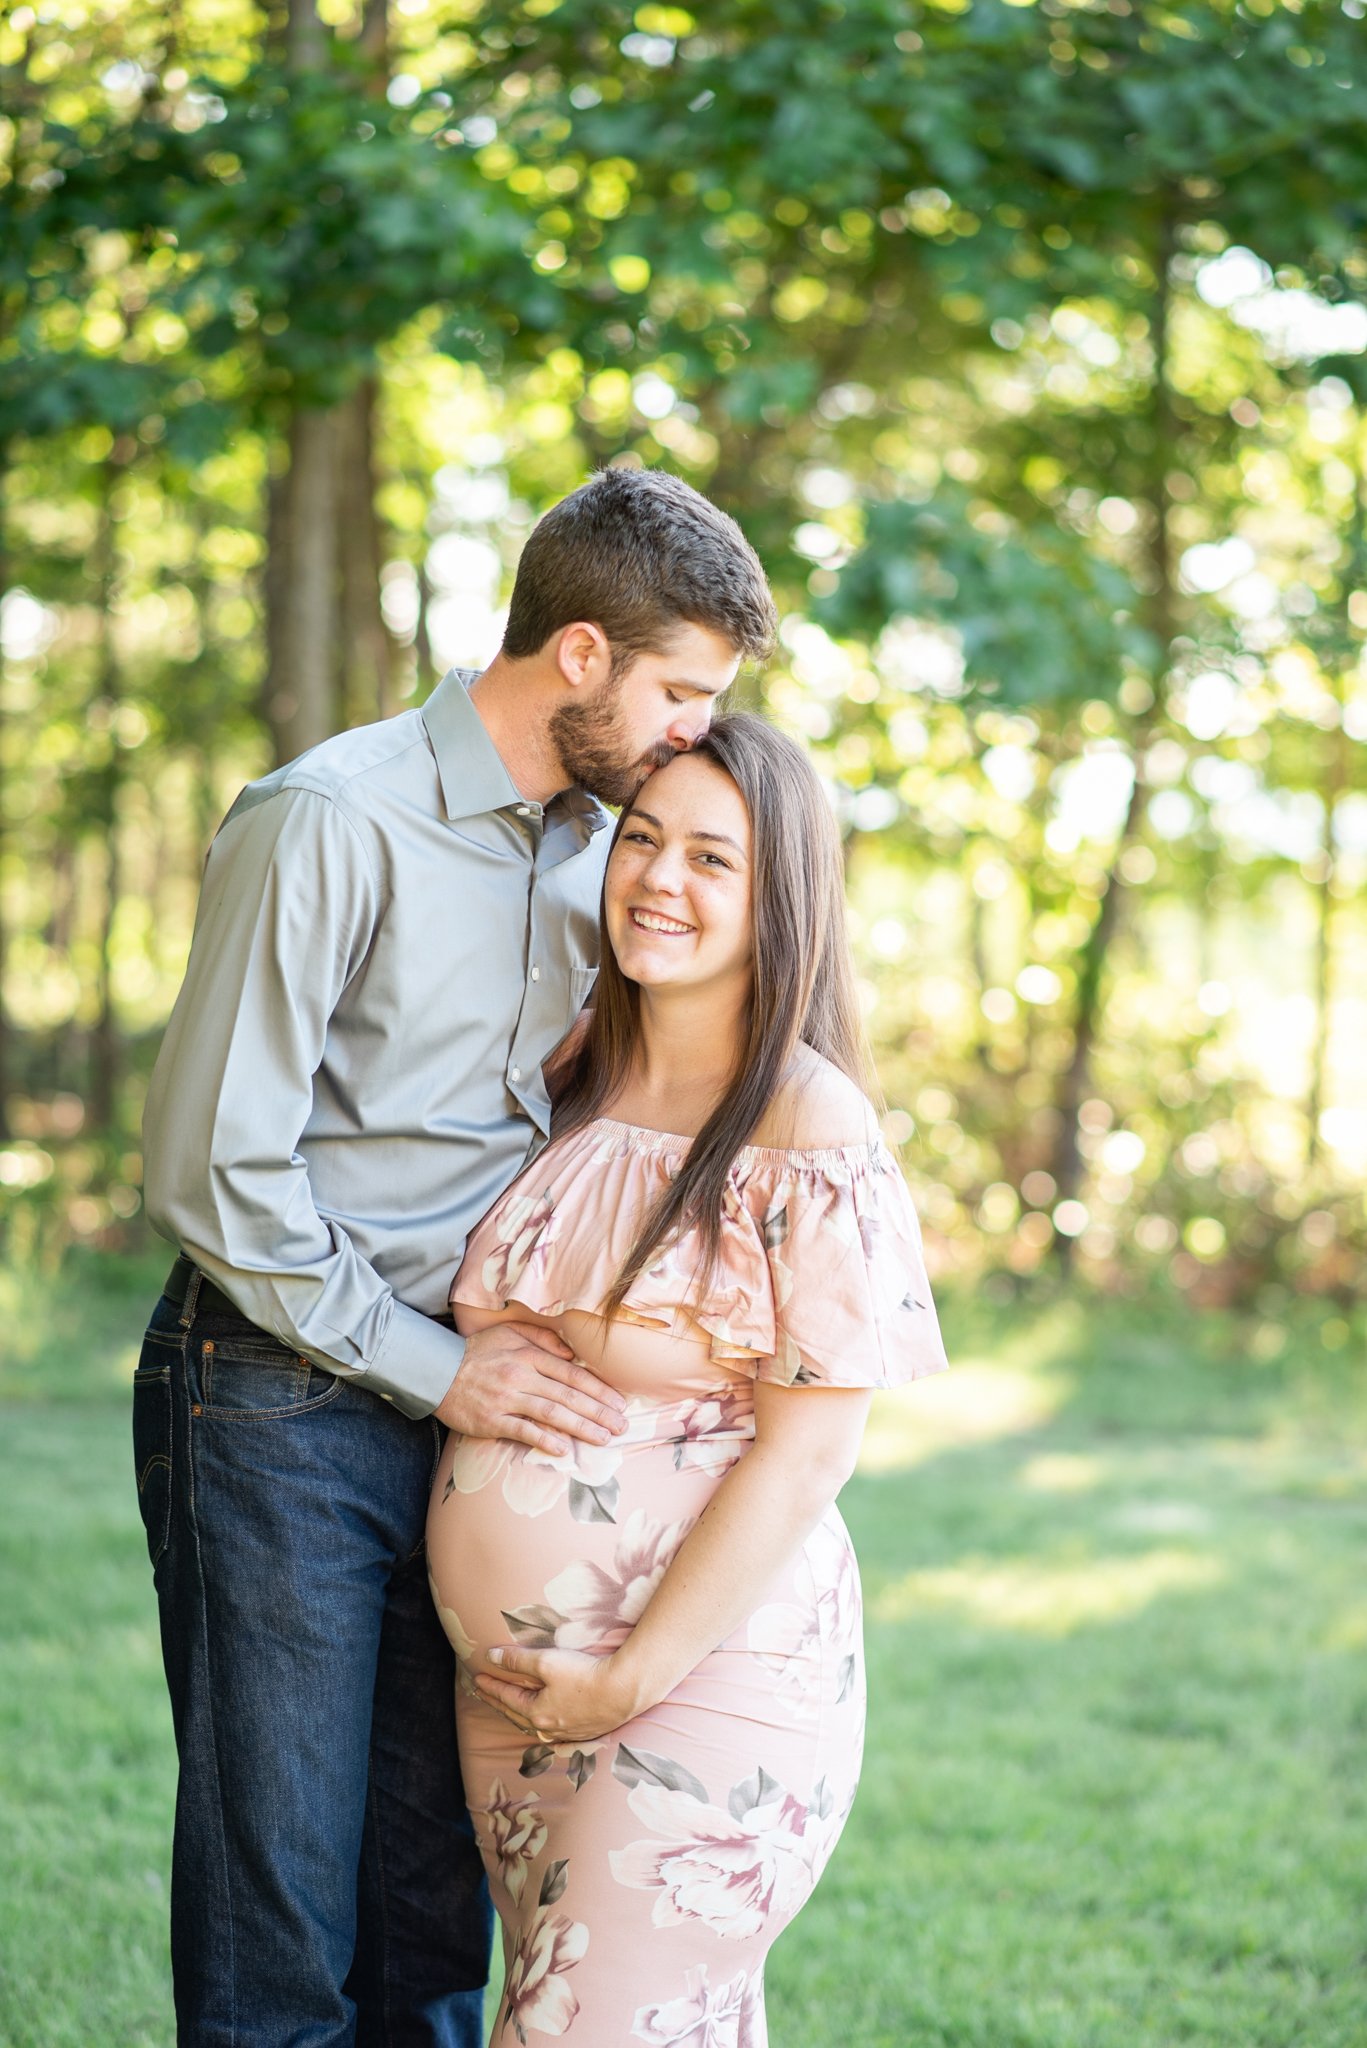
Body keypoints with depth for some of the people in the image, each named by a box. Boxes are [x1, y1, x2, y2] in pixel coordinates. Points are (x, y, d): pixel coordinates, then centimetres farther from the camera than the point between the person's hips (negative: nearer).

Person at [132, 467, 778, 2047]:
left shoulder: (597, 845, 11)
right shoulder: (328, 822, -12)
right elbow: (213, 1167, -14)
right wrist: (434, 1369, -11)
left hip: (472, 1401, 6)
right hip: (284, 1403, -6)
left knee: (434, 1914, 10)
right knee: (278, 1916, -2)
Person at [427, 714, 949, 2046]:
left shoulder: (810, 1136, -12)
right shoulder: (570, 1080, 6)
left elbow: (806, 1451, -14)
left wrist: (633, 1680, -13)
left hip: (708, 1675, -6)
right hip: (509, 1684, 6)